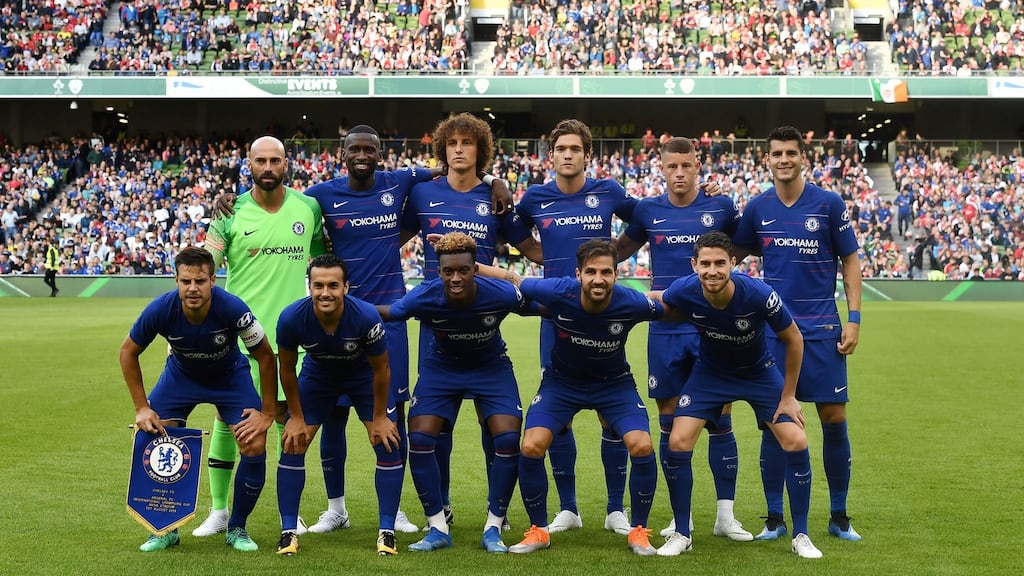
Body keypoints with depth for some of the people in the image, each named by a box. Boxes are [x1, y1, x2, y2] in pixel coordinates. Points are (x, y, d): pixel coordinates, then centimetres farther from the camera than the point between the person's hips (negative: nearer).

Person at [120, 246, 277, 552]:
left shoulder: (232, 308, -34)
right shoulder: (160, 310, -30)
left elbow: (266, 357, -19)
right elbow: (128, 352, -10)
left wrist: (267, 414, -16)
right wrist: (142, 408, -12)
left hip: (230, 376, -2)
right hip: (180, 375, 2)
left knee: (255, 449, -16)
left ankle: (237, 529, 7)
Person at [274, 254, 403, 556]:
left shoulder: (366, 316, -36)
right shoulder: (291, 318, -32)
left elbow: (380, 369, -19)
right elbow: (287, 369, -12)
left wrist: (379, 418, -11)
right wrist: (296, 417, -7)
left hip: (363, 373, -1)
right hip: (317, 374, 1)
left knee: (388, 444, -10)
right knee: (292, 444, -7)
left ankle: (386, 531, 2)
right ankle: (288, 531, 5)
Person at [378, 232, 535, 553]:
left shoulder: (501, 294, -29)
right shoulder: (424, 297, -29)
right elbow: (387, 312, -14)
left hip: (491, 367, -1)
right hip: (441, 367, 1)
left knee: (509, 440, -17)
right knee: (419, 439, -13)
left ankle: (493, 528, 1)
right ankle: (438, 529, 3)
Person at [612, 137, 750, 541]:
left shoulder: (721, 207, 0)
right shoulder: (647, 211, 3)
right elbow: (620, 249, 18)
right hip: (665, 332, 1)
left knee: (720, 422, 0)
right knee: (671, 423, 6)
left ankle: (726, 515, 11)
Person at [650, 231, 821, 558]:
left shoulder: (759, 295, -33)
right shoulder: (683, 292, -28)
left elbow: (794, 340, -15)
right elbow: (655, 300, 0)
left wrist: (788, 396, -10)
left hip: (759, 373, -1)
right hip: (710, 373, 1)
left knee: (796, 443, -13)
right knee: (678, 443, -13)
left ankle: (800, 537, 6)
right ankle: (681, 534, 6)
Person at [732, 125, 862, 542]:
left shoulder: (829, 203, -2)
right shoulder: (757, 207, 4)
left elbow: (850, 261, 2)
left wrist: (854, 318, -4)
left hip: (822, 328, -1)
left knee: (834, 418, 1)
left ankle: (839, 516, 16)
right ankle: (774, 518, 13)